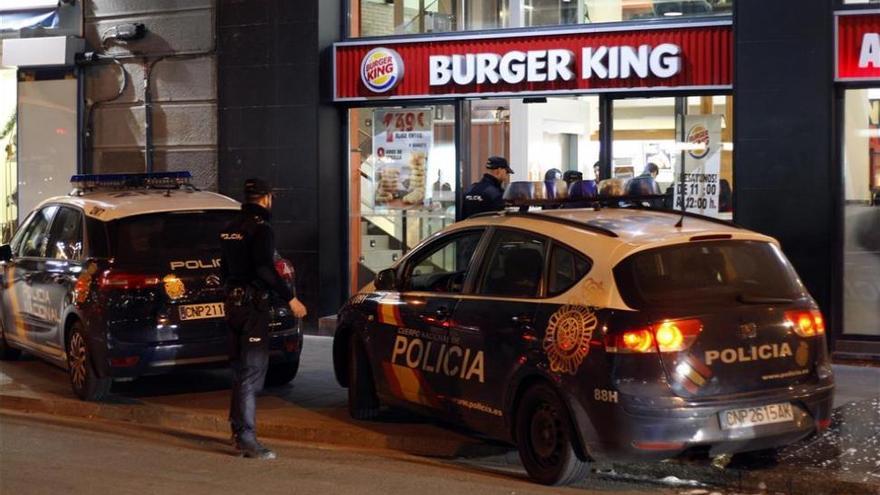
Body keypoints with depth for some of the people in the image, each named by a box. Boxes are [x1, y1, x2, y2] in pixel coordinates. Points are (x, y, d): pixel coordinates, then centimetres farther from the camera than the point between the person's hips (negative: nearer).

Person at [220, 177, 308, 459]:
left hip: (233, 302, 9)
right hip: (254, 304, -9)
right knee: (253, 370, -8)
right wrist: (290, 298, -19)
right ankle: (246, 438, -11)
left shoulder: (230, 229, 13)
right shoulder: (260, 229, -14)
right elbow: (265, 269, -23)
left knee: (240, 368, 18)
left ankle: (238, 430, 27)